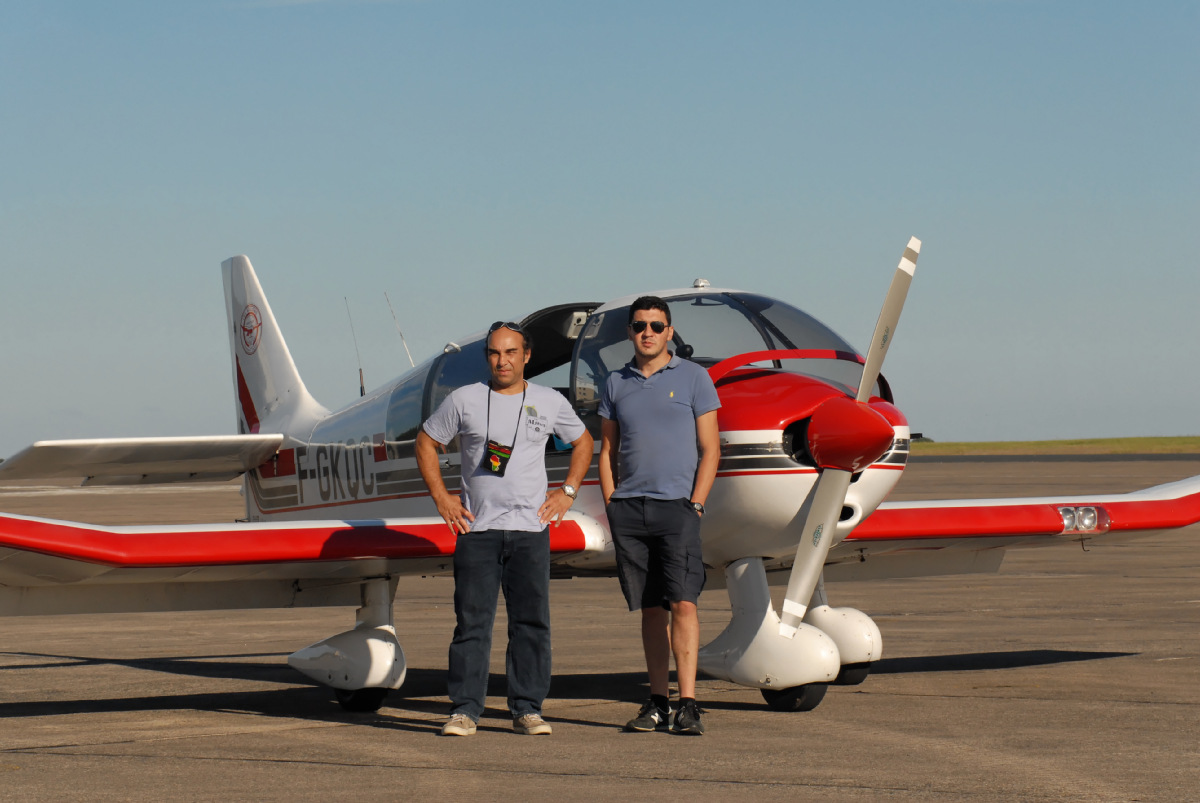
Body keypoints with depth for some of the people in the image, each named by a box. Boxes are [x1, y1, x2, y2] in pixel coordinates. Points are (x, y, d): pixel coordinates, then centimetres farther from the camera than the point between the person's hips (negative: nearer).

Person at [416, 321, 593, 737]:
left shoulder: (549, 402, 7)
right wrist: (440, 496, 5)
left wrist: (568, 491, 10)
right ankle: (464, 710, 1)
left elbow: (582, 441, 22)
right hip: (476, 528, -1)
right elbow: (426, 442, 13)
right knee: (472, 621, -3)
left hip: (530, 529, 1)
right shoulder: (464, 401, 4)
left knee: (531, 622, 1)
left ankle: (527, 709, 8)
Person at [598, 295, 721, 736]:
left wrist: (695, 505, -8)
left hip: (676, 505, -3)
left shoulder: (693, 378, 3)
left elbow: (710, 448, 1)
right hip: (629, 509, 3)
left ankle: (687, 704, -14)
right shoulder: (616, 384, 13)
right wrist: (612, 508, 5)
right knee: (651, 608, 6)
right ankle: (658, 703, 10)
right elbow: (607, 452, 16)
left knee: (682, 603, -12)